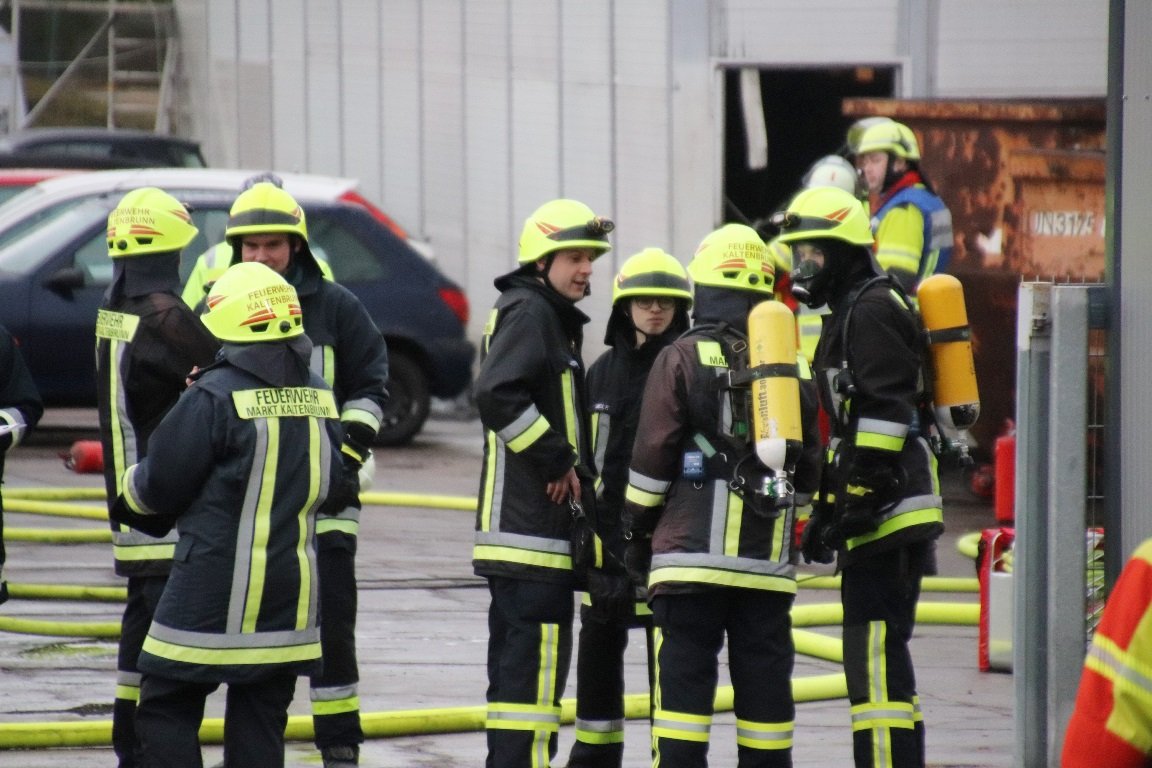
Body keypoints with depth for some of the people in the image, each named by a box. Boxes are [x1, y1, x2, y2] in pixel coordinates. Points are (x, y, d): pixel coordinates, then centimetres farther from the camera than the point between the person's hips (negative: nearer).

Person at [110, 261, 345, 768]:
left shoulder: (215, 398, -14)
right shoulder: (319, 397, 5)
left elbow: (159, 486, -9)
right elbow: (330, 484, 15)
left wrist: (128, 488, 13)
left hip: (215, 592, -6)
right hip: (291, 588, 6)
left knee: (167, 707, 3)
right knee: (261, 718, 10)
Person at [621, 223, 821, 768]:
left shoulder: (683, 359, -3)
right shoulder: (793, 368, 10)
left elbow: (651, 458, -3)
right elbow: (807, 468, 16)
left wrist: (637, 533, 8)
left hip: (692, 554, -4)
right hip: (769, 560, 4)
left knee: (684, 682, -3)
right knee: (765, 685, 7)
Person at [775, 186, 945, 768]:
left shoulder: (873, 311, -9)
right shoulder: (846, 315, 23)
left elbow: (884, 413, -18)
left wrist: (855, 499, -21)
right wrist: (825, 509, 24)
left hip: (886, 511, -11)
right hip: (878, 514, 11)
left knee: (875, 654, -14)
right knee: (875, 656, 13)